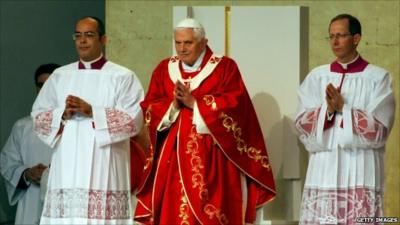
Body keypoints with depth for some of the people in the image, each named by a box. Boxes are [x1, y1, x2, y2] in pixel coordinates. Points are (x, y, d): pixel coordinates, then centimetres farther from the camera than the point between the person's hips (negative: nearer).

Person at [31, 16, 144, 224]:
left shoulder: (122, 77, 3)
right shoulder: (60, 76, 16)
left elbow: (134, 119, -8)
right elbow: (38, 116, 13)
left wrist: (92, 111, -14)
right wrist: (62, 114, -7)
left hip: (103, 170, -4)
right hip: (67, 168, 4)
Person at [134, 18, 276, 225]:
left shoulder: (225, 67, 2)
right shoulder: (164, 69, 12)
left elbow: (234, 104, -11)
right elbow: (148, 109, 6)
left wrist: (194, 103, -14)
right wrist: (173, 105, -13)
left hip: (212, 158, -3)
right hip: (173, 157, 3)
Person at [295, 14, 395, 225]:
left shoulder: (378, 77, 1)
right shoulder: (317, 77, 10)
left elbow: (379, 128, -6)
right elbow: (302, 123, 4)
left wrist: (343, 108, -13)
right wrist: (327, 109, -14)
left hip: (362, 173, -3)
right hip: (324, 172, 3)